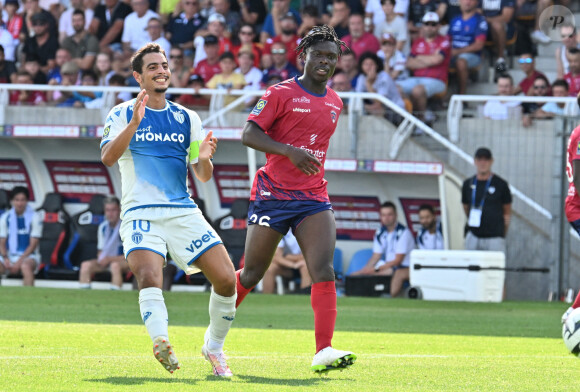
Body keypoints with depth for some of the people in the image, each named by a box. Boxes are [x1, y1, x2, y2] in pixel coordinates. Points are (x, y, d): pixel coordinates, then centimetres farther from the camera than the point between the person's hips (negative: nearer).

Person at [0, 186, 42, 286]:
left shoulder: (34, 217, -4)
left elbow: (33, 244, -6)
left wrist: (20, 261, -17)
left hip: (28, 256, -3)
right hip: (9, 255, 3)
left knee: (26, 266, -38)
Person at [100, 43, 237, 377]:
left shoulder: (188, 118, 16)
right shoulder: (123, 114, 7)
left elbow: (203, 176, 13)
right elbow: (108, 157, -11)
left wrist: (204, 158, -11)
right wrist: (134, 123, -25)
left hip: (184, 211, 3)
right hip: (141, 213, -3)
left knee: (226, 279, -9)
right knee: (149, 276, -30)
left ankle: (214, 346, 11)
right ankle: (161, 342, -46)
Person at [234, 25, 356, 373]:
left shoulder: (335, 103, 14)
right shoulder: (281, 94, -5)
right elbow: (249, 134, -12)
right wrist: (290, 152, -23)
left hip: (313, 198, 4)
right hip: (272, 196, -4)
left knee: (324, 271, -16)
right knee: (252, 275, 6)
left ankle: (324, 351, -23)